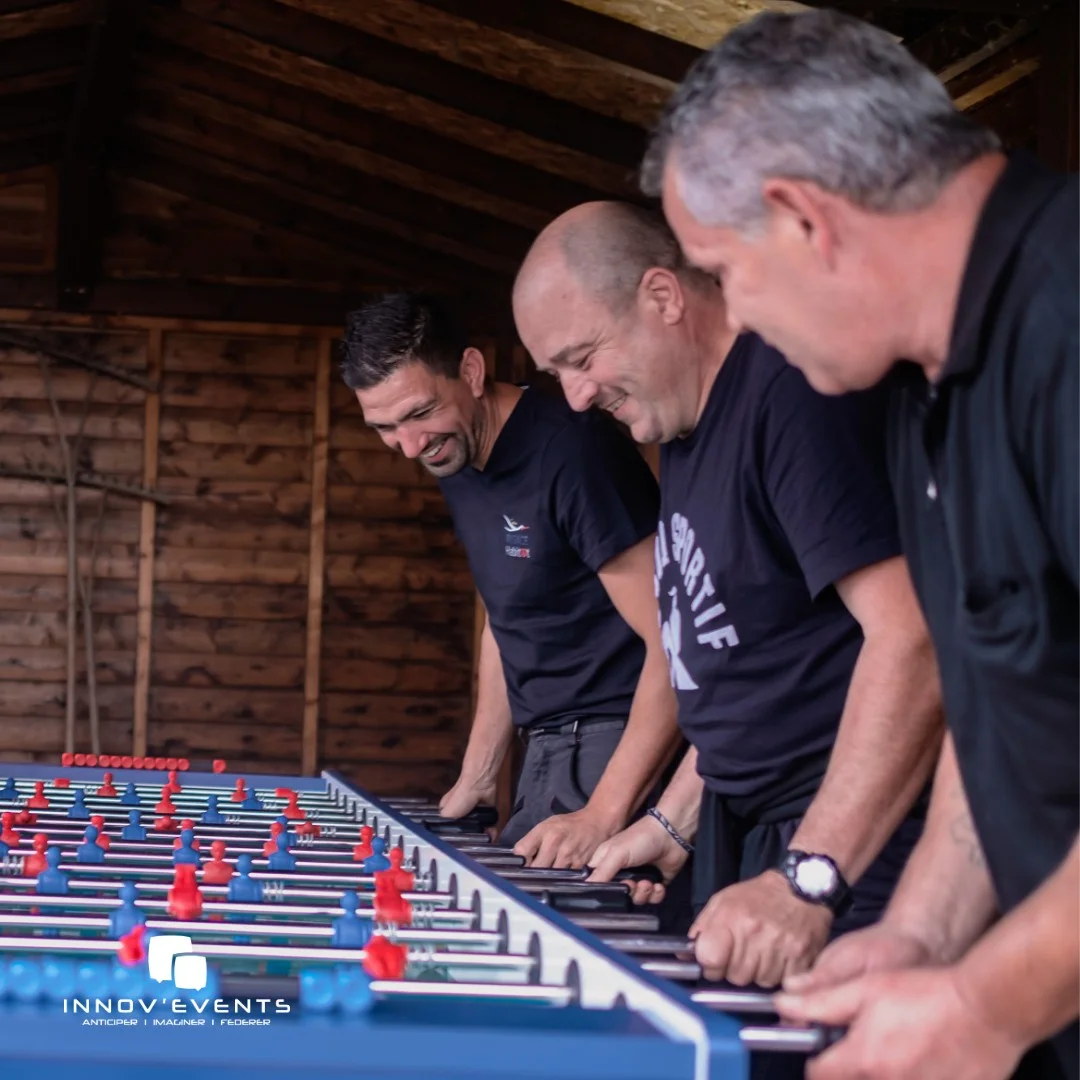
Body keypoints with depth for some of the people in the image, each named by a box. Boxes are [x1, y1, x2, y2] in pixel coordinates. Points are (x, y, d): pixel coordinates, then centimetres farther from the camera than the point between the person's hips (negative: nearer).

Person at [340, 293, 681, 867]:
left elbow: (678, 644, -21)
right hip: (546, 755, 8)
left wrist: (603, 814, -25)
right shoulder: (457, 465, 10)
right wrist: (475, 780, 20)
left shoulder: (573, 453, -18)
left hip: (621, 754, -8)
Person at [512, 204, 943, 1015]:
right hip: (758, 847, 9)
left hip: (849, 860, -9)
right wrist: (676, 818, 20)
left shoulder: (793, 392, -16)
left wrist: (808, 878, -29)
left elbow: (914, 637, -26)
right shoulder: (688, 436, 16)